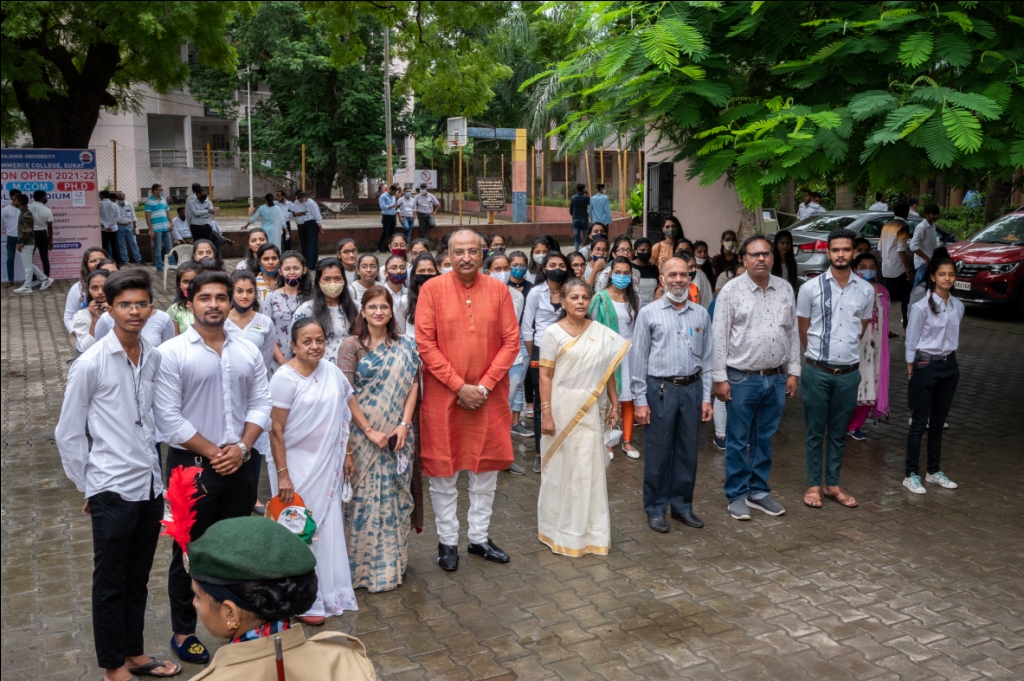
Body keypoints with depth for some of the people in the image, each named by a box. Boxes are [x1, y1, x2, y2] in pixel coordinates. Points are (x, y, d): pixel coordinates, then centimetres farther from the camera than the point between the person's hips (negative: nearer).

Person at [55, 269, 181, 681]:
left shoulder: (154, 358, 1)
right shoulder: (90, 365, -12)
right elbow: (68, 434, -5)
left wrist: (154, 469, 11)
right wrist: (89, 486, -1)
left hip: (150, 486, 5)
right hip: (113, 490, -5)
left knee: (138, 580, 18)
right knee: (111, 583, 10)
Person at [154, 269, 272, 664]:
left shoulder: (248, 352, 6)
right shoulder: (171, 353, -8)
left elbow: (261, 404, 4)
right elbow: (168, 416, -13)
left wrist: (241, 447, -11)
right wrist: (213, 453, -14)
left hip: (241, 465, 4)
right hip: (192, 465, -4)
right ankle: (183, 632, 23)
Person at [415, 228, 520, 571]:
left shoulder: (498, 289, 0)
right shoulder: (432, 289, -5)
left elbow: (511, 341, -1)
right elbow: (425, 344, -9)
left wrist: (484, 385, -10)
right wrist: (459, 386, -13)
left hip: (489, 395, 2)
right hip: (443, 395, -2)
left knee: (486, 465, 11)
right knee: (442, 468, 6)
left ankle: (479, 536, 27)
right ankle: (447, 540, 22)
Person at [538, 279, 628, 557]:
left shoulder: (602, 333, 4)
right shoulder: (554, 333, -6)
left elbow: (608, 371, 9)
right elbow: (545, 375, -8)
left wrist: (614, 406, 6)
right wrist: (546, 414, -13)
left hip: (591, 409, 3)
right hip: (563, 408, -3)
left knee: (591, 469, 9)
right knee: (562, 468, 7)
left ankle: (591, 530, 22)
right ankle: (559, 530, 21)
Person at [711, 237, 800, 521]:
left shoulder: (785, 289, 6)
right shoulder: (731, 291, -7)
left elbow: (793, 332, 11)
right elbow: (719, 337, -7)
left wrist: (793, 372, 8)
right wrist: (720, 378, -9)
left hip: (776, 378, 4)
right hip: (742, 379, -4)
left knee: (764, 439, 15)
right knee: (738, 441, 5)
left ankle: (759, 491, 28)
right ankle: (736, 495, 18)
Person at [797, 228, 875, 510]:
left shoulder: (866, 290, 1)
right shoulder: (810, 288, -6)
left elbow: (861, 329, 15)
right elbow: (803, 330, 5)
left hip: (849, 372, 2)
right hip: (817, 371, -2)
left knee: (839, 433, 13)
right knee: (815, 432, 7)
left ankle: (833, 485, 25)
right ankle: (813, 485, 19)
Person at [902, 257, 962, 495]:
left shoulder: (958, 306, 5)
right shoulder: (921, 307, -14)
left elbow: (954, 337, 15)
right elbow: (911, 342, -9)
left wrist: (949, 359, 13)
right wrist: (912, 373, -6)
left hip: (950, 366, 6)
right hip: (926, 366, -6)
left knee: (938, 422, 14)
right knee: (920, 423, 0)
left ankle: (934, 471, 25)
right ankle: (911, 475, 8)